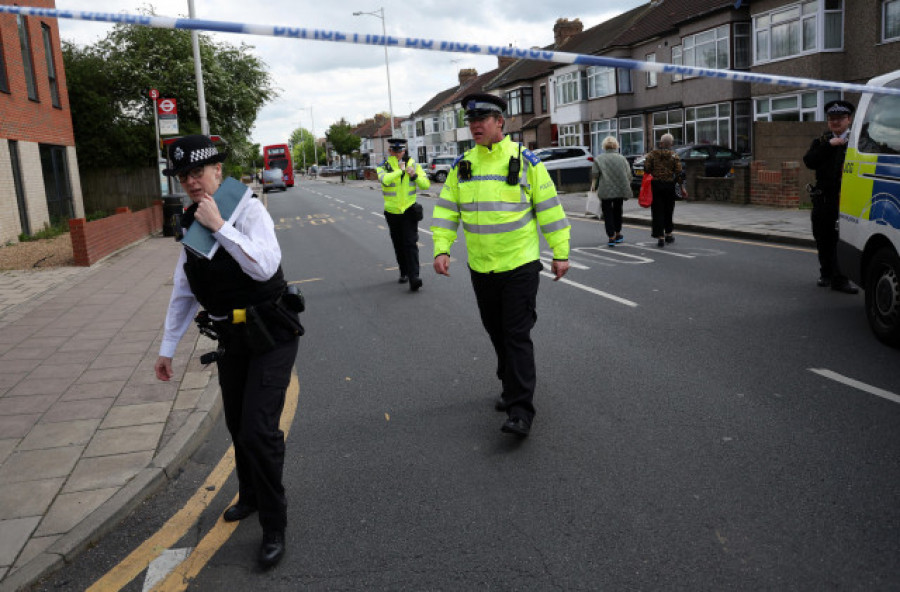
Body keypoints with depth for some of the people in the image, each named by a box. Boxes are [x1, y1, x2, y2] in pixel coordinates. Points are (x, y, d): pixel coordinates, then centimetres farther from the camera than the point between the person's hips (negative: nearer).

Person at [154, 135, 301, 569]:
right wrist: (167, 347, 15)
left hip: (270, 335, -6)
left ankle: (274, 528, 8)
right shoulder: (191, 223, 4)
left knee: (259, 430, -11)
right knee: (238, 426, 19)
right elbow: (183, 291, 12)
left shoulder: (248, 209, -13)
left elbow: (265, 266, -29)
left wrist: (219, 226, -27)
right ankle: (250, 497, 45)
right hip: (230, 338, 7)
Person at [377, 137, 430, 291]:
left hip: (409, 210, -2)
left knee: (411, 243, -12)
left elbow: (426, 185, -2)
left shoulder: (413, 164, 2)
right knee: (398, 245, 11)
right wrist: (400, 170, -20)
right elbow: (385, 180, -24)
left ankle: (414, 277, -18)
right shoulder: (383, 166, -1)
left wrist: (415, 175, -18)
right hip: (392, 212, 2)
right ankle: (404, 273, 26)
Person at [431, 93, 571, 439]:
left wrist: (560, 253, -3)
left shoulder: (525, 160, -5)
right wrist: (441, 249, -6)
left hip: (520, 264, -5)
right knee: (496, 332, 16)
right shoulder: (462, 165, 6)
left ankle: (520, 412, -4)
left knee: (517, 336, -7)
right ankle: (512, 387, 37)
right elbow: (447, 209, 6)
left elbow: (549, 207, -2)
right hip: (480, 268, 5)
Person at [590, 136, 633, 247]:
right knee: (617, 211, 19)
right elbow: (629, 175, 5)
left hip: (605, 191, -3)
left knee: (607, 213, 2)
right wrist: (626, 189, 14)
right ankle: (618, 234, 29)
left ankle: (611, 237, -6)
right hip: (620, 190, 3)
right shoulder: (622, 158, 6)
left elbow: (594, 174, -10)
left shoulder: (598, 159, 0)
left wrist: (593, 185, 1)